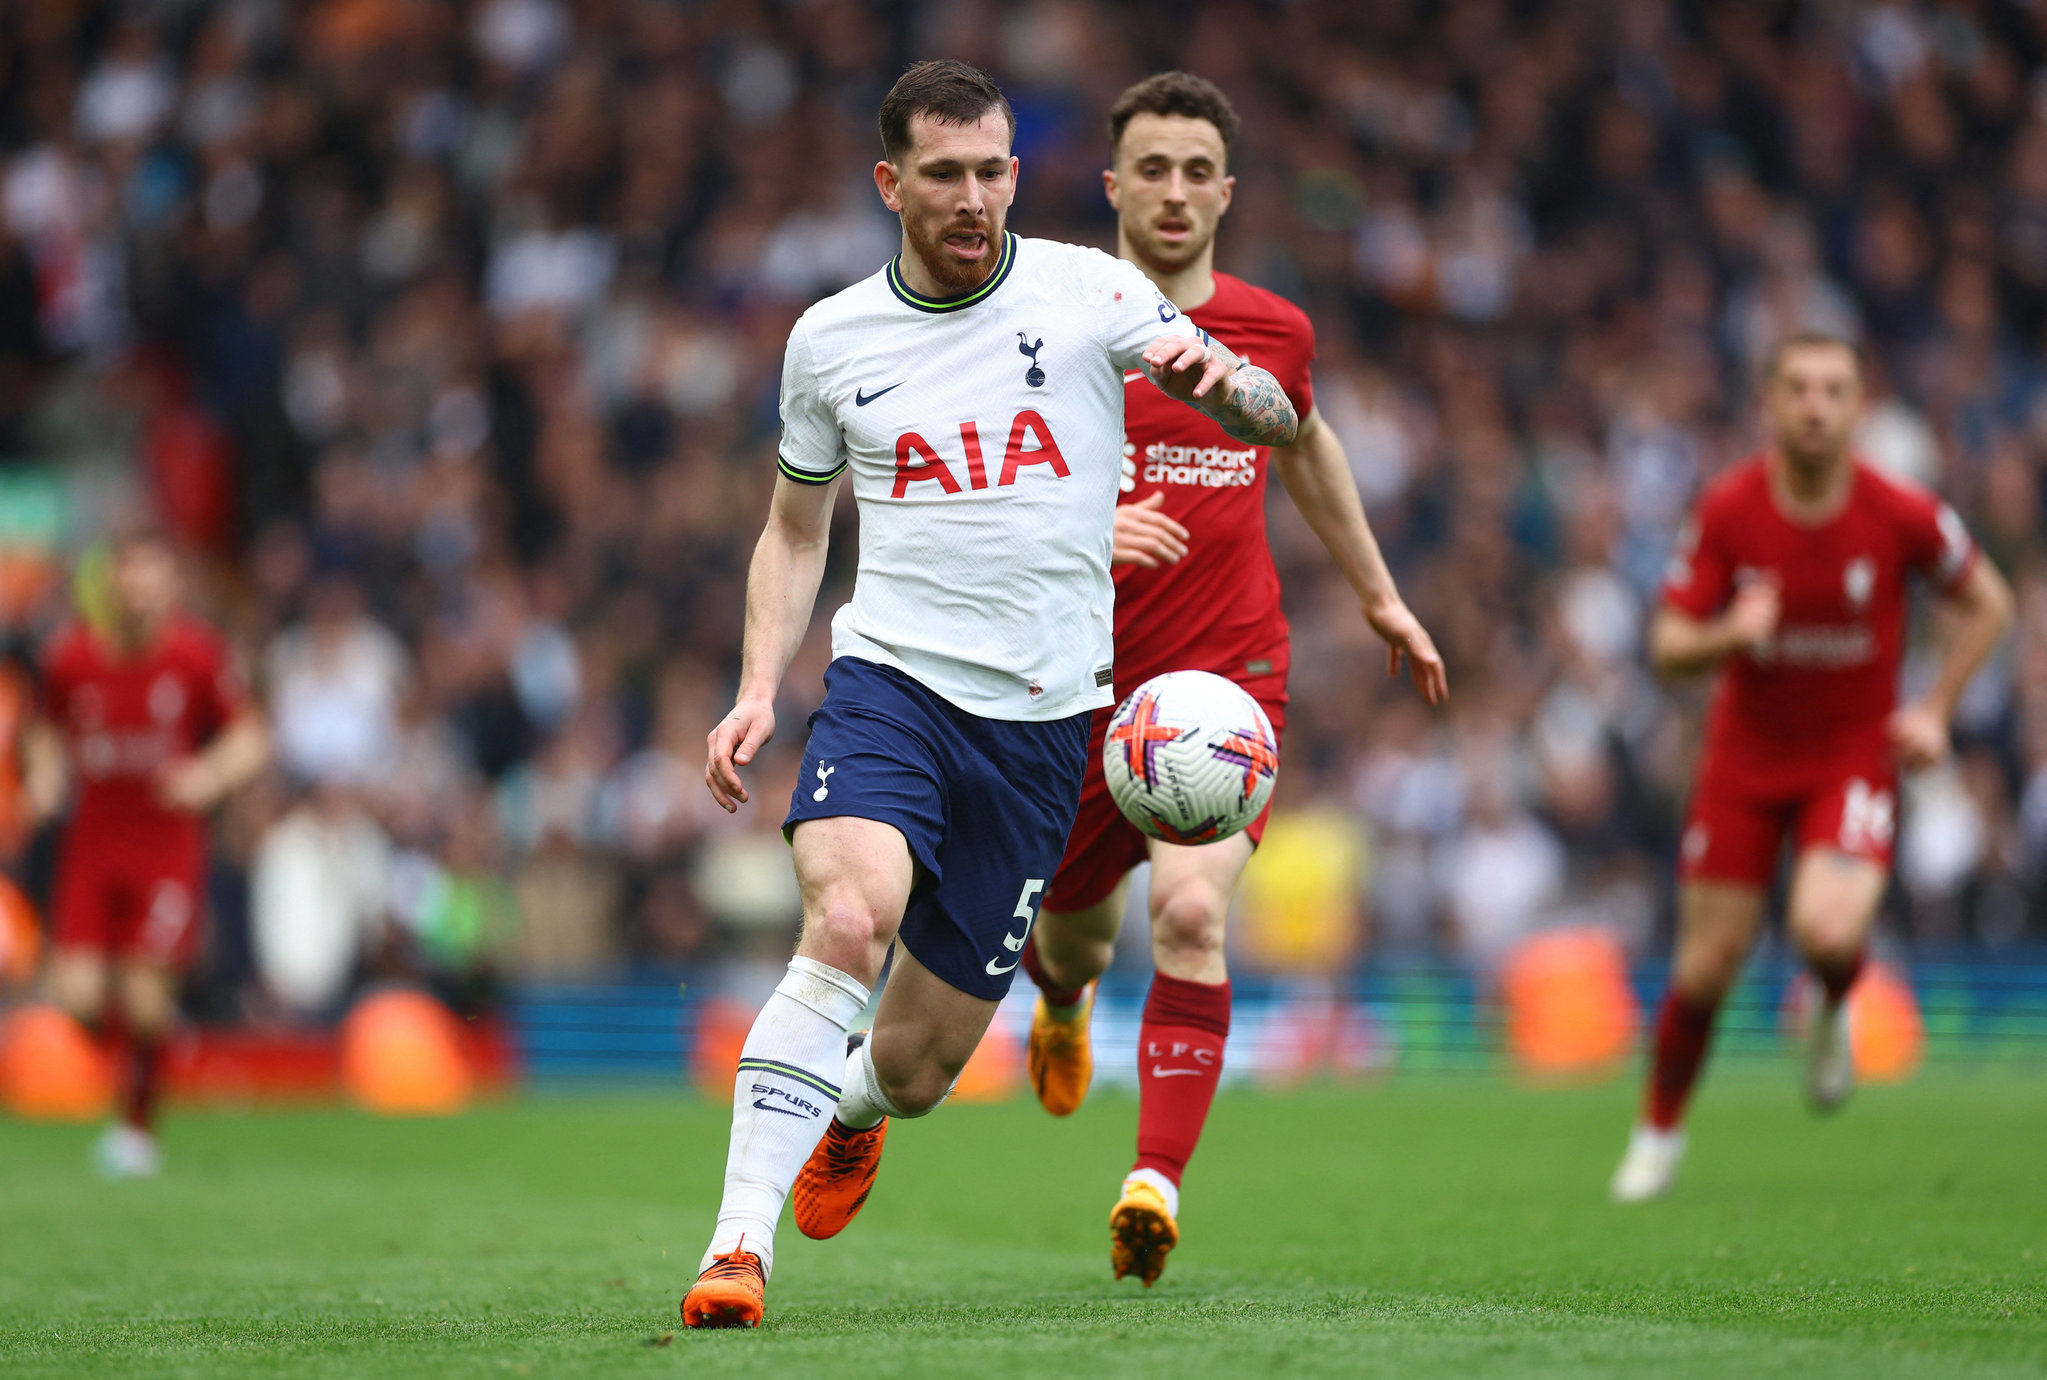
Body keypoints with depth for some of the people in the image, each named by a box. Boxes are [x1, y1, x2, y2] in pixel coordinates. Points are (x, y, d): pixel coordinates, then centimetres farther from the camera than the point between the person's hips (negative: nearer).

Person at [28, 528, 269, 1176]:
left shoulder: (198, 654, -8)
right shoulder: (72, 655, -3)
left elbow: (250, 737, 1)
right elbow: (48, 728, 16)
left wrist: (210, 775, -17)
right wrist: (44, 775, -3)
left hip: (169, 848, -2)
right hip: (91, 847, 2)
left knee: (145, 996, -9)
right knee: (76, 993, -9)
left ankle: (136, 1126, 13)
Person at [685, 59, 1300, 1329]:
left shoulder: (1089, 293, 0)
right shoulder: (831, 341, 6)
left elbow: (1274, 422, -3)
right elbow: (797, 528, 19)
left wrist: (1220, 378, -27)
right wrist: (759, 691, 5)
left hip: (1040, 718, 0)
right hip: (891, 678, 0)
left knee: (919, 1069, 5)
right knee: (847, 920, -31)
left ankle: (850, 1109, 44)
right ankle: (740, 1248, -29)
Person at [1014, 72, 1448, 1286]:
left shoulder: (1274, 331, 5)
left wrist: (1380, 592, 31)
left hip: (1229, 678, 0)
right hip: (1082, 680, 0)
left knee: (1190, 913, -23)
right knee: (1073, 927, 16)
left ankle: (1157, 1182, -24)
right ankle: (1065, 995, 56)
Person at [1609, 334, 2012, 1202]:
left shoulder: (1902, 515, -14)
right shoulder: (1726, 511, -12)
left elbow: (1986, 603, 4)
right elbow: (1668, 648, -8)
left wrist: (1936, 709, -4)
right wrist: (1730, 634, -30)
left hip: (1856, 754, -1)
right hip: (1746, 755, 1)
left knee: (1827, 932, -27)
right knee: (1707, 965, 1)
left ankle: (1835, 1009, 12)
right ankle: (1659, 1131, 25)